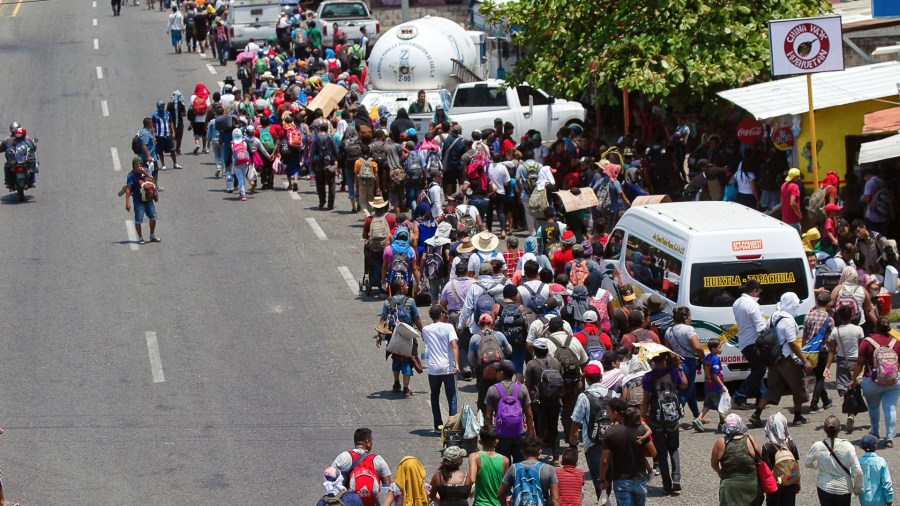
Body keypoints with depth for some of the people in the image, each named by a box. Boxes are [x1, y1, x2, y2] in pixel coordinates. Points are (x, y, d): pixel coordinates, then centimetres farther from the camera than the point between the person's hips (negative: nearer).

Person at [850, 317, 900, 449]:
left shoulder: (867, 342, -7)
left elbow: (859, 364, -6)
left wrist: (853, 379, 4)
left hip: (872, 382, -1)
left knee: (873, 407, 20)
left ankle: (875, 432, 37)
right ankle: (889, 438, -8)